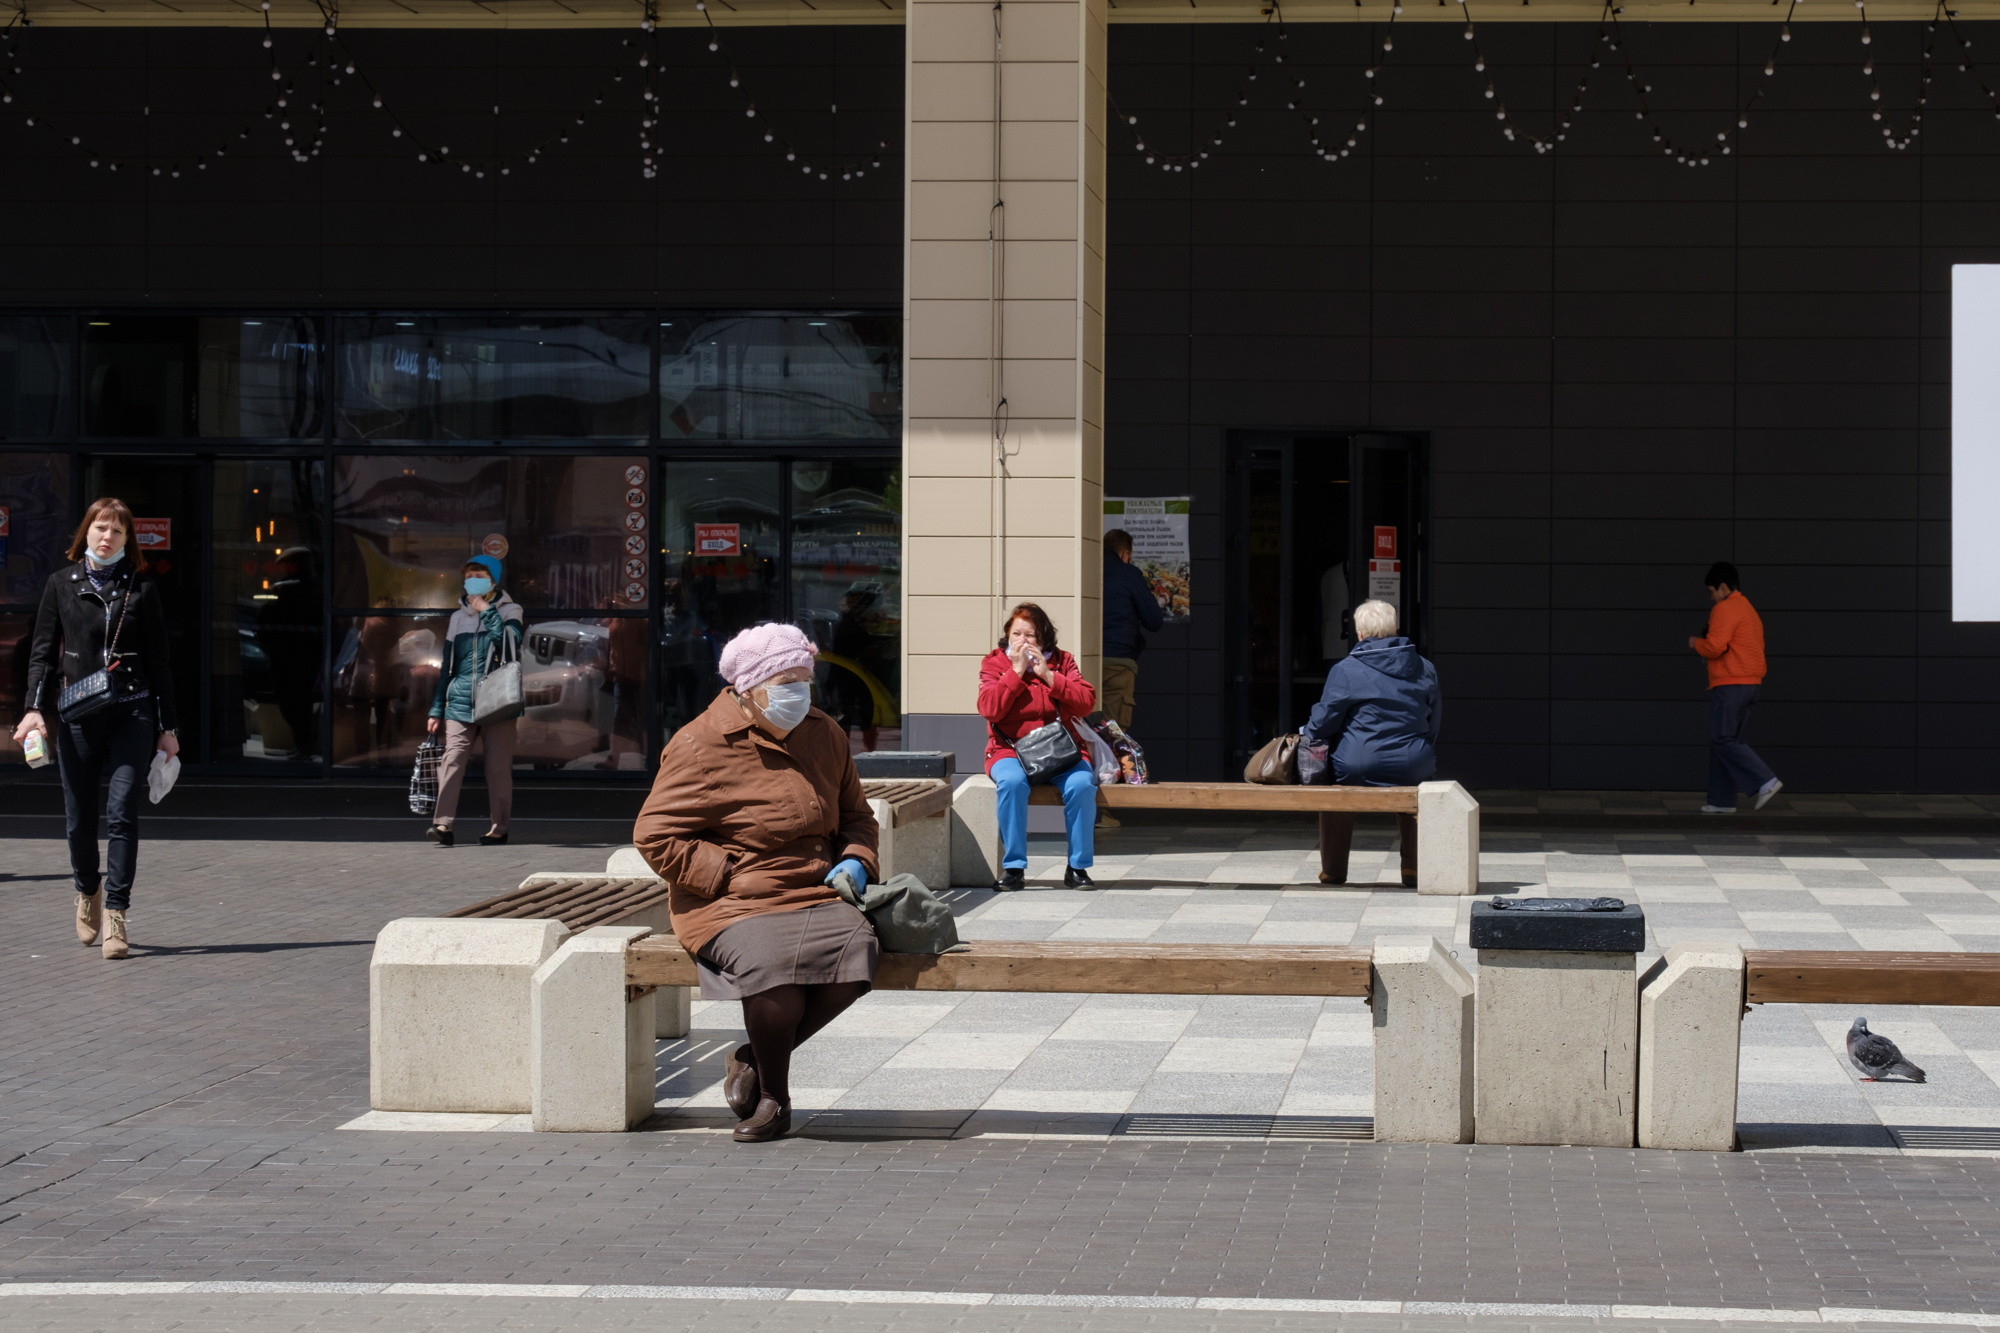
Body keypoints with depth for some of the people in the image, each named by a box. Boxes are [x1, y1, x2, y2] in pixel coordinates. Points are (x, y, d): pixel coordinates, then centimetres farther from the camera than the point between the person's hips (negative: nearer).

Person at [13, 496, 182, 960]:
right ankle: (87, 891, 33)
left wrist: (167, 726, 6)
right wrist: (34, 707, -8)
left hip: (131, 713, -1)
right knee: (79, 818, 5)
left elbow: (158, 659, 8)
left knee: (122, 812, -13)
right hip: (78, 717, 1)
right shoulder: (61, 585, 8)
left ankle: (116, 913, -11)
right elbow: (43, 651, 7)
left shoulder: (140, 587, 6)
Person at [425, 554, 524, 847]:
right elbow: (447, 665, 19)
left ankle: (499, 827, 8)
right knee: (452, 760, -11)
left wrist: (486, 611, -10)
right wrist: (437, 709, 15)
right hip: (460, 702, 3)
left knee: (498, 766, -1)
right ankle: (443, 824, -18)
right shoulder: (459, 616, 17)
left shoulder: (508, 611, 7)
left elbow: (511, 641, -14)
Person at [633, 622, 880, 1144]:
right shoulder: (703, 747, -5)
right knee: (774, 966, -37)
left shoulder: (825, 736, 15)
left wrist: (855, 861, 7)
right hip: (732, 904, -5)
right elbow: (655, 835, -7)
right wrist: (729, 877, -12)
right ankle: (774, 1096, -8)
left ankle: (754, 1060, -4)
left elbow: (856, 816, 29)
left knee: (855, 950, -28)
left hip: (816, 896, 6)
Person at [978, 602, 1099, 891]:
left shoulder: (1061, 662, 11)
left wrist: (1048, 675, -9)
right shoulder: (994, 663, 8)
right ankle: (1013, 867, -27)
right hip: (1011, 751, -1)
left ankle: (1078, 866, -18)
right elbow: (989, 709, -8)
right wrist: (1016, 671, -11)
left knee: (1082, 784, -30)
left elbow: (1086, 703, -2)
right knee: (1012, 781, -36)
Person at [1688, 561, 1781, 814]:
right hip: (1750, 684, 10)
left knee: (1724, 740, -9)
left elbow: (1715, 647, -21)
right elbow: (1757, 648, 25)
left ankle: (1765, 782, -18)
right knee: (1722, 742, 11)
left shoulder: (1725, 609, -11)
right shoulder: (1750, 610, 21)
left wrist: (1696, 642, 0)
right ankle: (1722, 801, 10)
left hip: (1730, 686, -10)